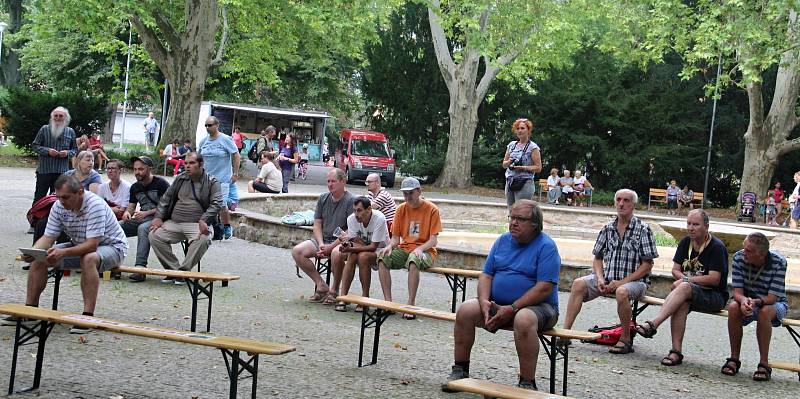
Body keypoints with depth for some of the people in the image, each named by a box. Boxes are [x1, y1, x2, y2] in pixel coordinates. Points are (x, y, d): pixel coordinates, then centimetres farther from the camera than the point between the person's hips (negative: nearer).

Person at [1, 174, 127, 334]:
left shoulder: (95, 205, -30)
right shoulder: (58, 206, -10)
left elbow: (92, 245, -35)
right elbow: (48, 237, -8)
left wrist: (64, 253, -48)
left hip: (111, 246, -7)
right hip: (80, 246, 7)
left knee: (88, 259, -39)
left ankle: (88, 315, -37)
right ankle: (30, 308, 3)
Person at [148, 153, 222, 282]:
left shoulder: (212, 182, 3)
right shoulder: (180, 179, 16)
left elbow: (216, 204, -9)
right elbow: (165, 199, 19)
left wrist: (204, 221, -24)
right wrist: (158, 217, 3)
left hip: (198, 224, -4)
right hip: (174, 223, 4)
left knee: (202, 239, -37)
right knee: (154, 235, -18)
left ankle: (183, 270, -22)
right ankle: (173, 269, -12)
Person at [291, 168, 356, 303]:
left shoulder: (351, 201, -8)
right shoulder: (323, 198, 11)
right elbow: (317, 225, 12)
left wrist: (331, 247, -18)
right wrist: (320, 244, -7)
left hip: (342, 242, -6)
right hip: (323, 240, 6)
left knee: (336, 253, -39)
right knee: (297, 251, -15)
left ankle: (334, 289, -13)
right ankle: (321, 286, -6)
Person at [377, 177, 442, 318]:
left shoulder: (431, 209, -5)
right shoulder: (401, 209, 8)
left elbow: (433, 240, -9)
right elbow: (395, 237, 8)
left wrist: (420, 248, -27)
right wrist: (390, 246, -14)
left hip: (425, 252, -4)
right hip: (404, 249, 5)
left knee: (414, 260, -39)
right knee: (382, 258, -24)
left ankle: (411, 304, -35)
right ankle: (388, 301, -24)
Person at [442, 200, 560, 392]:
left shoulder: (546, 246, -9)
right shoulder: (503, 241, 11)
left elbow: (545, 288, -18)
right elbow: (486, 275, 10)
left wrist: (512, 309, -21)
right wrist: (484, 301, -11)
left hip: (538, 306, -6)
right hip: (498, 305, 6)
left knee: (523, 319, -38)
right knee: (465, 310, -15)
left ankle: (527, 383, -27)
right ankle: (460, 371, -1)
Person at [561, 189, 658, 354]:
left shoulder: (643, 229, -5)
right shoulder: (607, 229, 9)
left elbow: (647, 264, -8)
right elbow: (598, 258, 14)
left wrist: (622, 282, -15)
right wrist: (600, 278, -6)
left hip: (635, 280, -5)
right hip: (608, 278, 5)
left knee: (622, 292, -37)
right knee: (579, 284, -17)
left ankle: (625, 340, -20)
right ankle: (565, 332, -19)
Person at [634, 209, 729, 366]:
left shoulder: (717, 247, -11)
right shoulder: (686, 242, 10)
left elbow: (714, 280, -17)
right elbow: (675, 270, 10)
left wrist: (686, 280, -13)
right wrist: (687, 279, -10)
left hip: (715, 296, -5)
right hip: (690, 294, 5)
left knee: (684, 288, -34)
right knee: (682, 303, -32)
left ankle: (653, 324, -43)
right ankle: (676, 351, -38)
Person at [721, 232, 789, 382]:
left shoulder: (778, 262, -22)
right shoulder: (739, 257, -15)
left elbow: (773, 297, -24)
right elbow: (737, 291, -15)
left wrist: (755, 302, -44)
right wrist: (743, 300, -39)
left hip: (774, 304, -2)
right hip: (747, 302, 3)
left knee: (764, 312, -37)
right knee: (733, 307, -31)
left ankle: (764, 364, -28)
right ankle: (734, 358, -20)